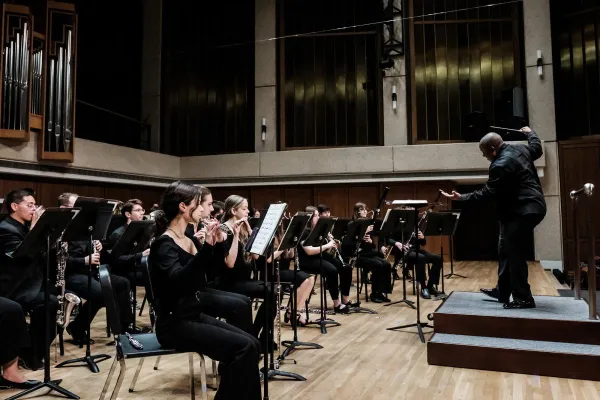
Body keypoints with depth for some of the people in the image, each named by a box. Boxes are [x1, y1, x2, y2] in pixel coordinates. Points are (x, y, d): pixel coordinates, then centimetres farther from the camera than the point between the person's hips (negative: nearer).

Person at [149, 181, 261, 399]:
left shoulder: (187, 240, 10)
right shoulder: (163, 243, -15)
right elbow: (179, 280, -32)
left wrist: (216, 244, 0)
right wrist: (207, 245, -36)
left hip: (195, 315, 8)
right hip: (174, 323, -8)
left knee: (251, 343, -3)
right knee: (243, 347, -18)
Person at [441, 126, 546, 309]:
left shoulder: (500, 165, -22)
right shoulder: (520, 149, 6)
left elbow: (486, 193, -20)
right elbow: (537, 148, 27)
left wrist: (461, 197, -14)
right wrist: (530, 133, 44)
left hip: (522, 212, -11)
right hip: (529, 207, 11)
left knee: (514, 255, -5)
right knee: (506, 251, 17)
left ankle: (523, 298, 4)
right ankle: (502, 291, 26)